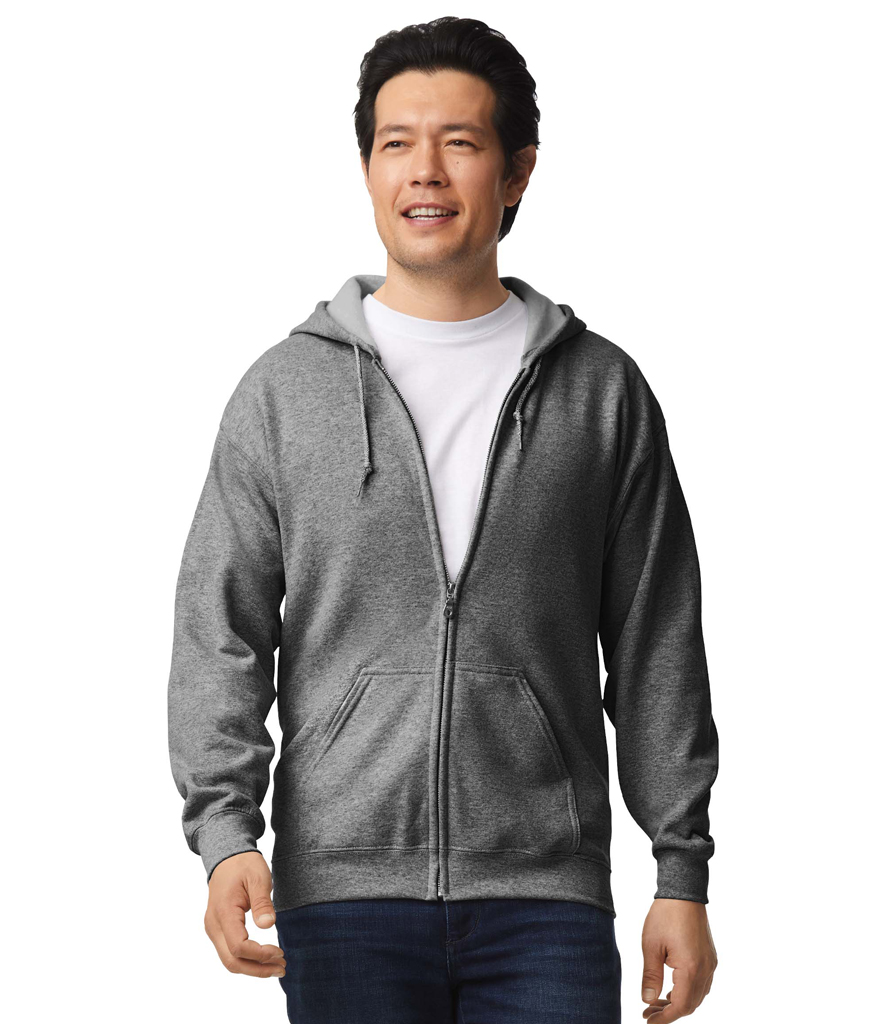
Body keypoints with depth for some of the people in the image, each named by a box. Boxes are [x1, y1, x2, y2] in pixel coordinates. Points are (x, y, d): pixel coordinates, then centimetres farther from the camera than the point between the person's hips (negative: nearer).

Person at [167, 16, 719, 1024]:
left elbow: (658, 653, 9)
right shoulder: (283, 390, 7)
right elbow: (219, 635, 4)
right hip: (343, 892, 0)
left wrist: (683, 872, 5)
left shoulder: (603, 390, 8)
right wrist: (224, 832, -10)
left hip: (545, 900, 0)